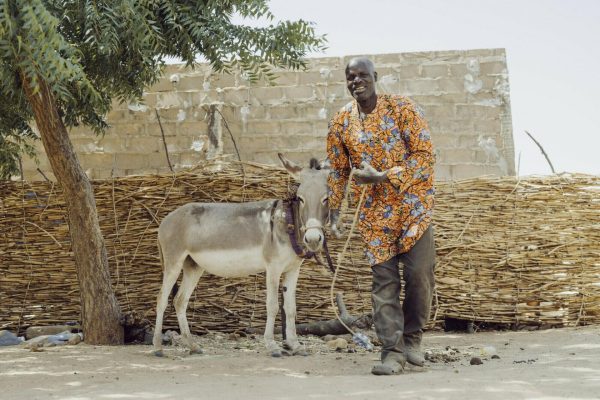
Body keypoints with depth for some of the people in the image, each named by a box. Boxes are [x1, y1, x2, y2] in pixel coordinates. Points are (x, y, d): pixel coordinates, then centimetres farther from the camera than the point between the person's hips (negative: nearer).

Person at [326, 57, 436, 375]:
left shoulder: (403, 109, -6)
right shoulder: (341, 122, 4)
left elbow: (425, 154, -11)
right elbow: (338, 171, 13)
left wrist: (382, 177, -18)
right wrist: (334, 212, 7)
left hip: (412, 205, -2)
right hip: (374, 213, 2)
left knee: (420, 274, -4)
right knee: (384, 281, -3)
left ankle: (412, 338, 17)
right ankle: (392, 352, -4)